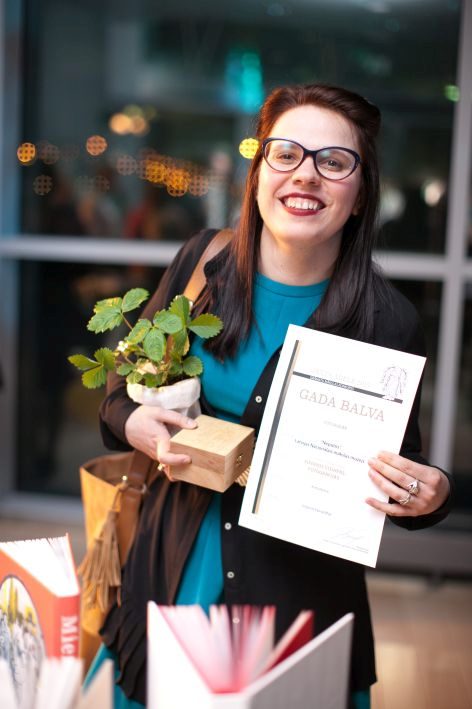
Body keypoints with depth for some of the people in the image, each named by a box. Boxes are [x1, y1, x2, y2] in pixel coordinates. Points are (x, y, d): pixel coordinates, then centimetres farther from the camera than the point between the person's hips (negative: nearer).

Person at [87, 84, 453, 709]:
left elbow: (404, 470, -2)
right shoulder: (203, 263, -5)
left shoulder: (386, 321, -12)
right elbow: (121, 393, 6)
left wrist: (430, 497, -23)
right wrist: (135, 425, -14)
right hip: (171, 575, 3)